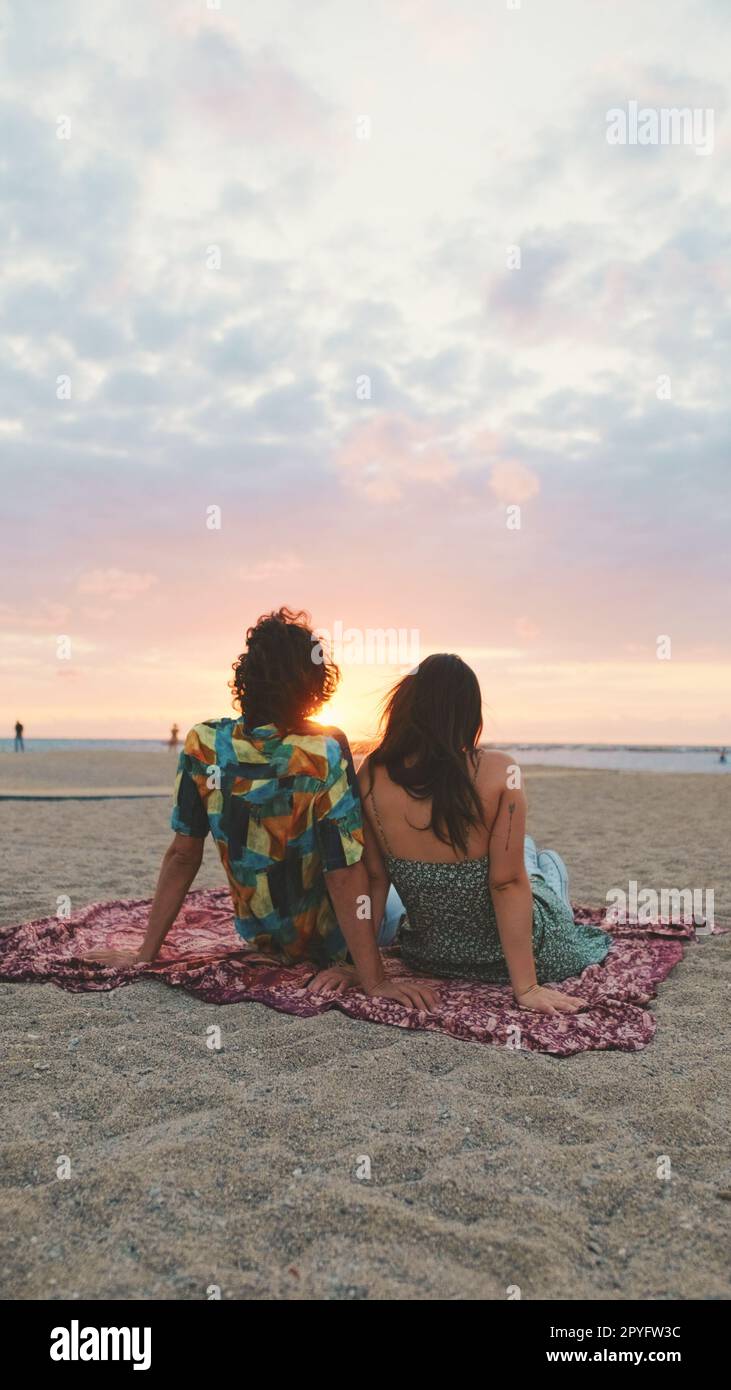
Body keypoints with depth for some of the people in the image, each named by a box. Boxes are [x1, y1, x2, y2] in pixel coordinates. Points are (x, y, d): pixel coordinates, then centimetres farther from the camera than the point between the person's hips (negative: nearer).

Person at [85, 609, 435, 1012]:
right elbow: (344, 876, -28)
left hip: (256, 934, 4)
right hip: (325, 941, -4)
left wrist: (146, 954, -4)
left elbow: (182, 855, -13)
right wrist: (375, 981, -22)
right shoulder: (326, 755, -29)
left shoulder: (202, 745, -17)